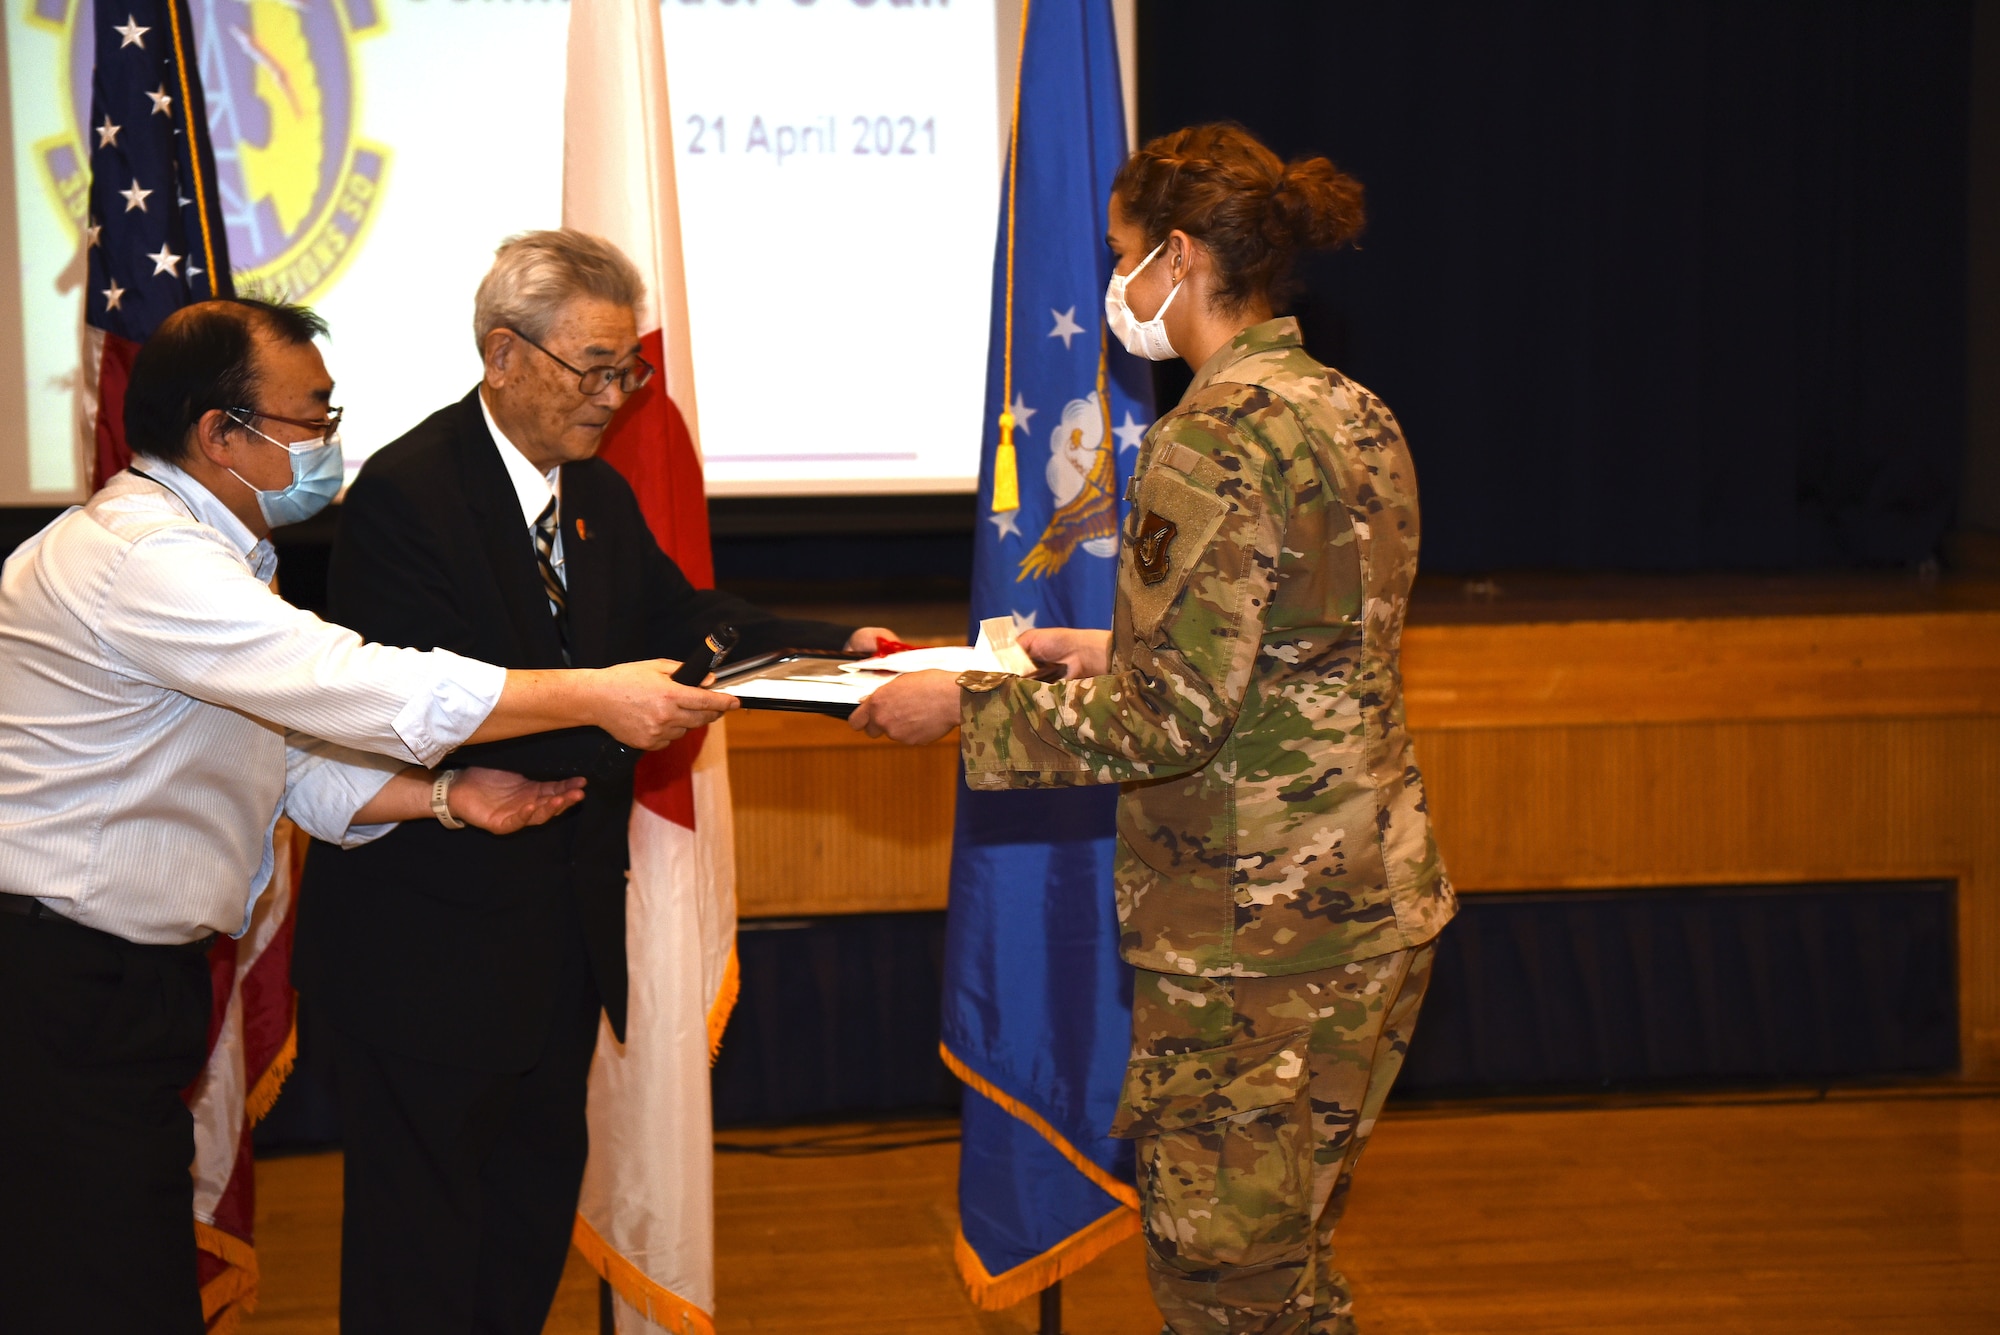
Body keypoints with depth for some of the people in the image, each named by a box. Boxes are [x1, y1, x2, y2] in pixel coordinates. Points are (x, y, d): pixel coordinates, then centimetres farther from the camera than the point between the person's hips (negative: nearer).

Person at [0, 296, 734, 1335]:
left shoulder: (192, 552, 16)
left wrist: (445, 798, -2)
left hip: (128, 974, 10)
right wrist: (598, 697, -22)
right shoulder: (139, 556, -20)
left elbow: (289, 759, 15)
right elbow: (356, 686, -26)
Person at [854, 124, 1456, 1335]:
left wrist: (964, 706, -12)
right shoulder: (1355, 416, 10)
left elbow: (1172, 722, -21)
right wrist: (1121, 651, 19)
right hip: (1371, 913, 10)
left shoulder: (1213, 443, -18)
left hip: (1252, 941, -10)